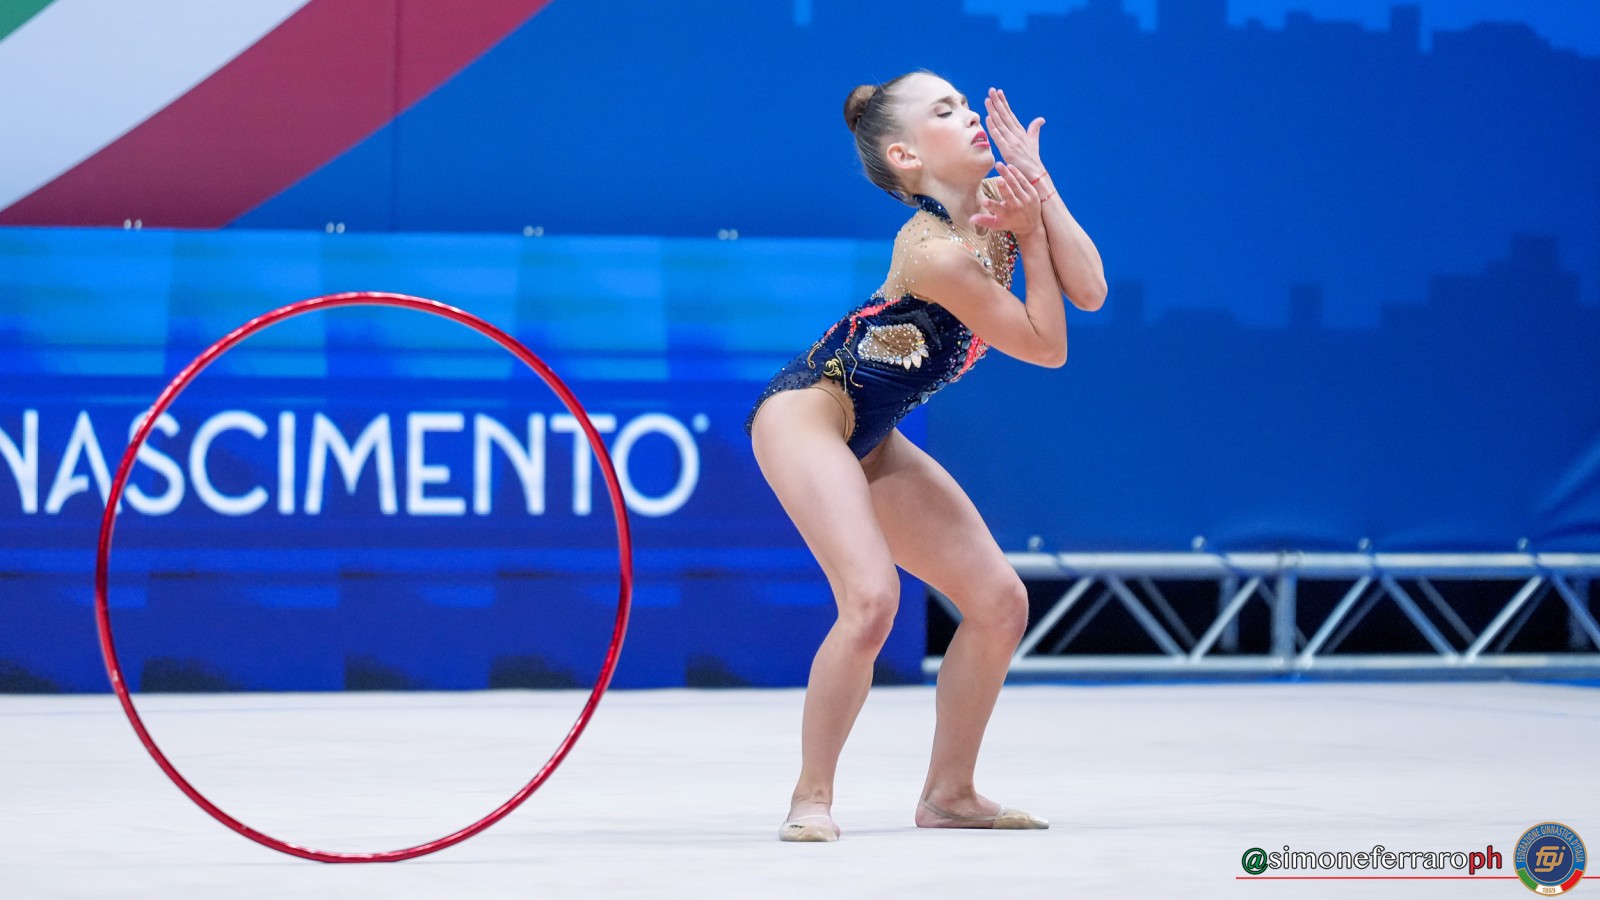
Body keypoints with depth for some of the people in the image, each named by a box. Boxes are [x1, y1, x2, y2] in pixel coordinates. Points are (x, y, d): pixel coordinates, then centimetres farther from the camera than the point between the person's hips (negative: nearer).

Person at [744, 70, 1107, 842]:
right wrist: (1031, 235, -13)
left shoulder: (998, 206, -2)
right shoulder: (936, 253, -26)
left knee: (1000, 602, 6)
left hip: (870, 442, 10)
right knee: (871, 599, -27)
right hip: (805, 411, -9)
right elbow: (1047, 348, -17)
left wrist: (1037, 183, -16)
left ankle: (949, 792, 18)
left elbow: (1088, 292, -13)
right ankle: (811, 798, -14)